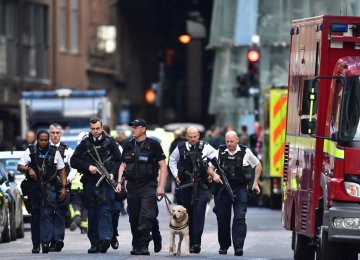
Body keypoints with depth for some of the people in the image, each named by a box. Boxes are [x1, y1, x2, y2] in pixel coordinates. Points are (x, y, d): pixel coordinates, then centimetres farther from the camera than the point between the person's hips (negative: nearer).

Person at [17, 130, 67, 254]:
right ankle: (36, 245, 14)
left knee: (47, 213, -17)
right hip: (34, 187, 1)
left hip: (50, 188, -1)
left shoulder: (54, 152, 7)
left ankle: (45, 242, -24)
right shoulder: (30, 151, 5)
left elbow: (62, 170, 11)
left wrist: (64, 187, 3)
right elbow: (20, 167, 2)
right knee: (35, 216, 7)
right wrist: (28, 170, -19)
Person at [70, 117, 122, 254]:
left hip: (105, 183, -3)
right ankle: (95, 244, 9)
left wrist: (112, 173, -9)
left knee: (105, 210, -16)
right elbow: (74, 161, 7)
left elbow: (119, 161, 7)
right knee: (92, 213, 5)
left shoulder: (110, 143, 5)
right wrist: (88, 167, -6)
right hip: (89, 183, 3)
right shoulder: (85, 144, 9)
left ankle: (105, 237, -28)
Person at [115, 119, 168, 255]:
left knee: (147, 216, -14)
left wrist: (161, 186, -11)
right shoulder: (128, 145, 12)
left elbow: (163, 166, -3)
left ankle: (143, 246, -15)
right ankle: (136, 245, 17)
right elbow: (123, 165, 18)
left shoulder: (153, 145, -2)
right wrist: (119, 182, 5)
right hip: (132, 186, 5)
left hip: (148, 186, -5)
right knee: (134, 218, 7)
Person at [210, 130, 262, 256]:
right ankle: (223, 246, 19)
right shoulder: (220, 152, 4)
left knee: (239, 217, -12)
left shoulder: (245, 152, 1)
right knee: (222, 218, 6)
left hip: (240, 189, -2)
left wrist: (255, 183, 11)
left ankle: (238, 246, -16)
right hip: (223, 188, 2)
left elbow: (258, 165, 14)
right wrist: (214, 174, -13)